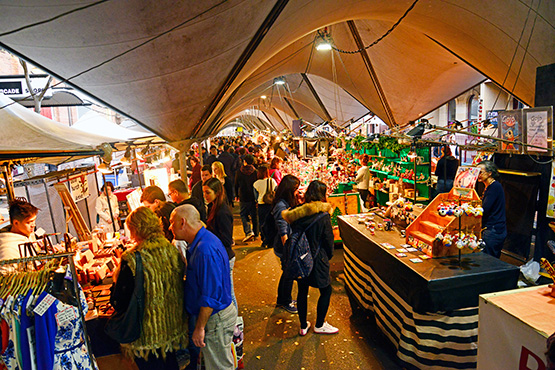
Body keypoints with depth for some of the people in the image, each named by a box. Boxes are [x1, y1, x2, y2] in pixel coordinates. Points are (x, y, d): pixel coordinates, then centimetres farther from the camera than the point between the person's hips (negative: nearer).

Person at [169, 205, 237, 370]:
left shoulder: (205, 250, -29)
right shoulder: (200, 242, 5)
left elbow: (210, 296, -27)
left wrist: (199, 328, -19)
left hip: (215, 318, -9)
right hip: (218, 313, 9)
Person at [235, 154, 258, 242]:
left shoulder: (239, 172, -6)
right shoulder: (255, 172, -5)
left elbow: (236, 185, 3)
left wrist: (237, 195, 16)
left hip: (244, 198, -2)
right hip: (254, 198, 2)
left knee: (243, 215, 8)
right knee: (254, 215, 11)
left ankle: (248, 232, -11)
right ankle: (256, 234, 18)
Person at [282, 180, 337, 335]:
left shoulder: (297, 213, -5)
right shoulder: (323, 216, -17)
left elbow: (293, 235, 4)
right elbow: (329, 240, -8)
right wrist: (328, 256, 8)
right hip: (317, 259, -5)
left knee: (302, 291, 17)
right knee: (326, 290, 16)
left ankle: (303, 326, 30)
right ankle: (319, 325, 27)